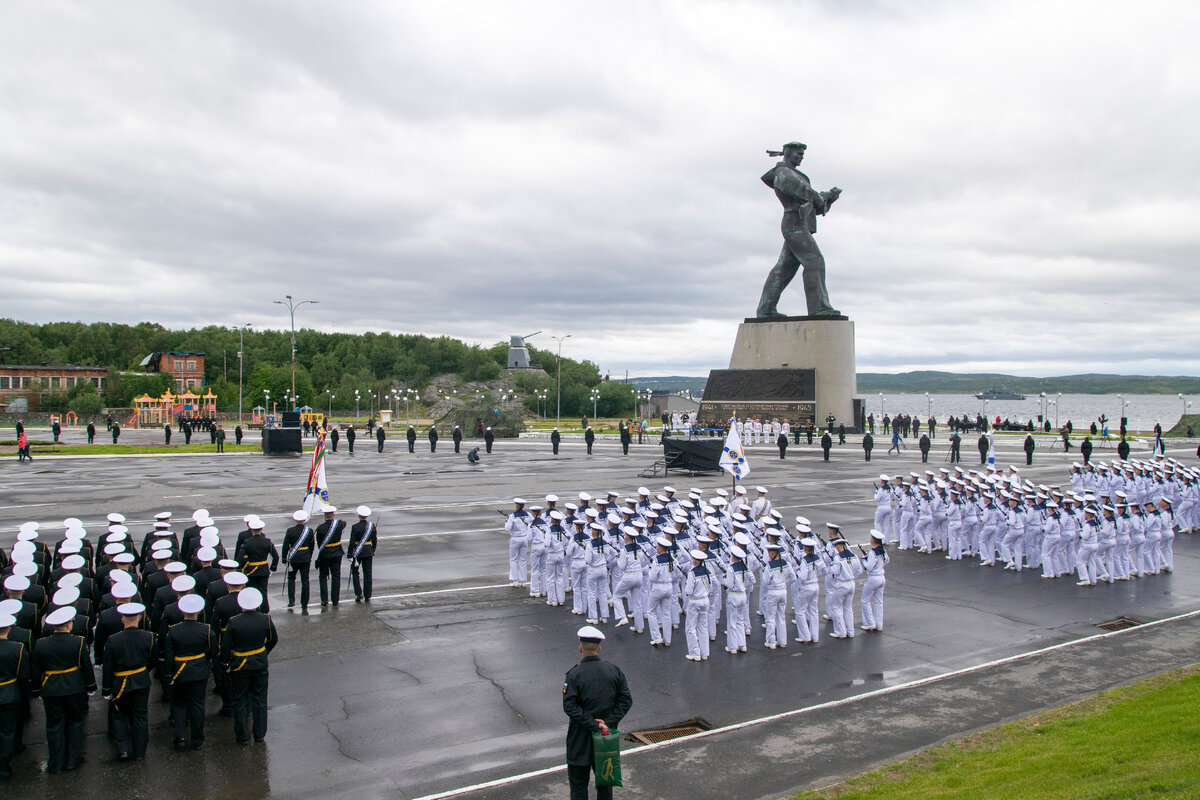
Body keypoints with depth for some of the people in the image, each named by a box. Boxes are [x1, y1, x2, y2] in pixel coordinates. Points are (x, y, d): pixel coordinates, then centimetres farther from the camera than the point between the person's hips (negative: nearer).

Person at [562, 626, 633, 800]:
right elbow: (626, 700, -5)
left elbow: (569, 706, -20)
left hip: (581, 739, -4)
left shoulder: (574, 674, -14)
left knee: (578, 784, 10)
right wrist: (608, 722, -9)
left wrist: (593, 725, -18)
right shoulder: (614, 671, -3)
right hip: (607, 735, 4)